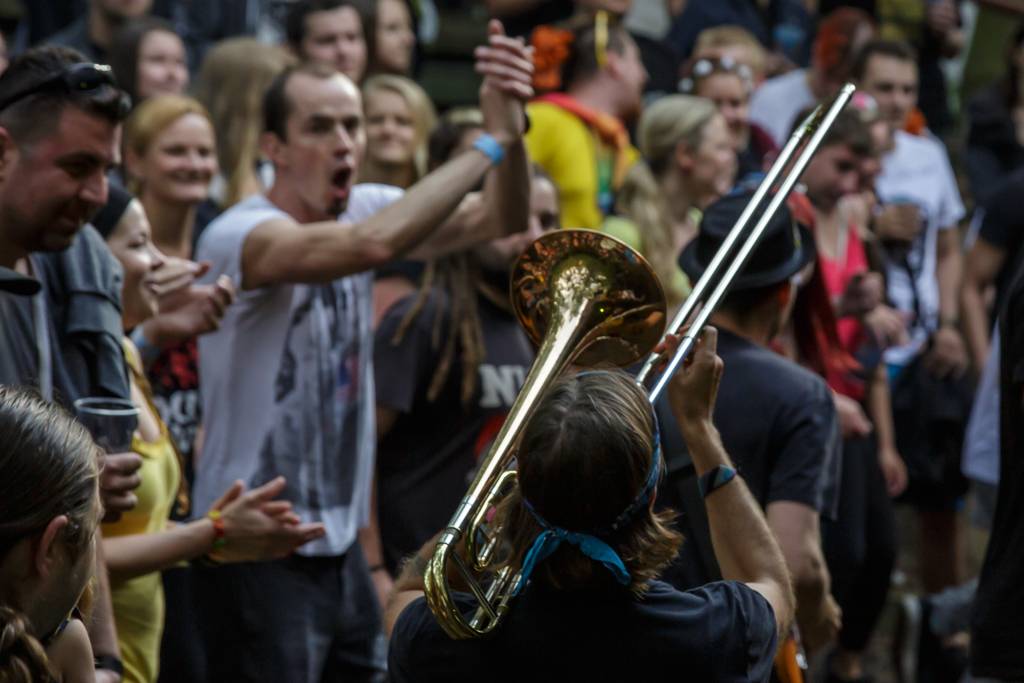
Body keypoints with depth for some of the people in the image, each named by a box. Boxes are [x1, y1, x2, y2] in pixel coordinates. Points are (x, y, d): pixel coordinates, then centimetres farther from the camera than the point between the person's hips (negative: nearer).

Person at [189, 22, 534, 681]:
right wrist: (489, 141, -26)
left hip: (340, 545, 7)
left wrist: (512, 128, -20)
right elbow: (375, 245, -34)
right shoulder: (236, 236, -18)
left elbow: (503, 227, -2)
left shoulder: (362, 208, 5)